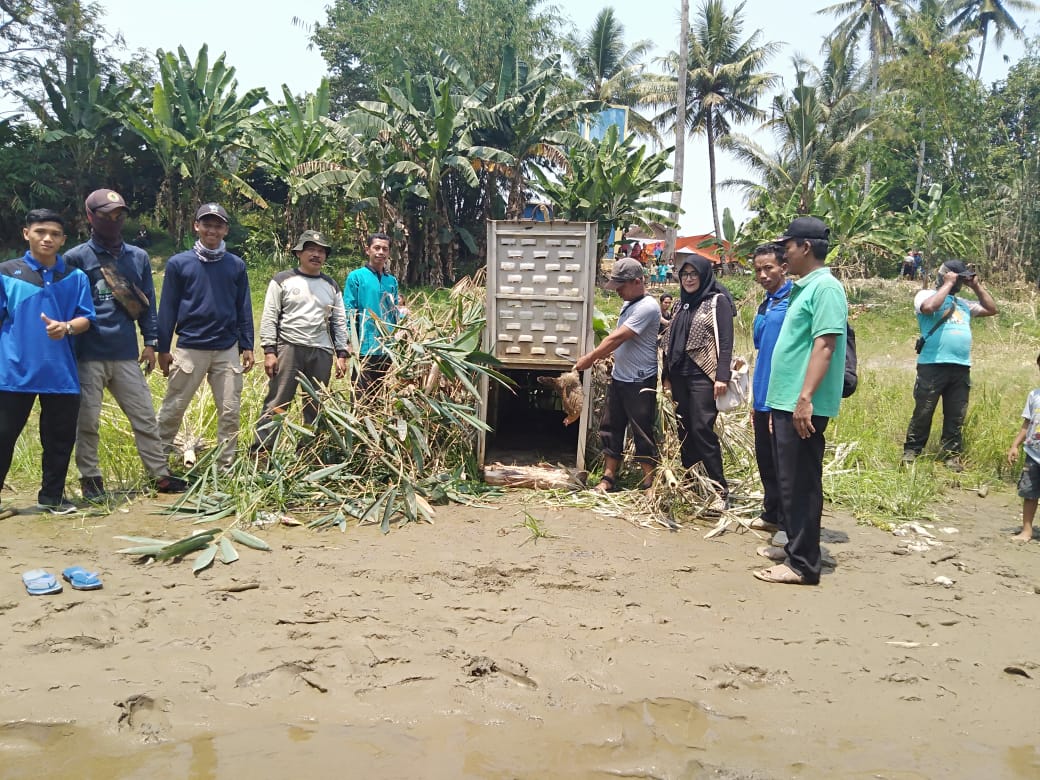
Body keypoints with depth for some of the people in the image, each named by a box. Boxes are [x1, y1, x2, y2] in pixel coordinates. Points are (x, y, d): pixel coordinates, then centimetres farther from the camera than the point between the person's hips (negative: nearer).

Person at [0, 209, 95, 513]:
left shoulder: (75, 277, 7)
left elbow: (86, 319, 3)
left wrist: (67, 327, -18)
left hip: (60, 373, 2)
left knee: (60, 439, 9)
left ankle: (51, 496, 23)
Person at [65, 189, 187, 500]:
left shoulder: (138, 257, 11)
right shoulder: (75, 258, 0)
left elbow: (148, 304, 13)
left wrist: (150, 342, 7)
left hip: (126, 355, 3)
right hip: (88, 356, -3)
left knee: (145, 417, 6)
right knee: (87, 420, 4)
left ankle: (160, 475, 13)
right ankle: (90, 478, 16)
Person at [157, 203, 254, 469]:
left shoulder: (236, 265, 6)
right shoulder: (179, 263, 1)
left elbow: (244, 309, 9)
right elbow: (168, 308, 2)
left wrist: (247, 346, 5)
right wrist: (163, 349, 0)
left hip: (227, 350, 2)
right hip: (189, 348, -2)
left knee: (229, 411, 5)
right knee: (173, 409, 5)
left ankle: (226, 465, 15)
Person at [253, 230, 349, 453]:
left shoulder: (331, 286, 15)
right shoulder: (282, 281, 3)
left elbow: (339, 322, 14)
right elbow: (269, 318, -1)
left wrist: (342, 354, 6)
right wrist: (269, 351, -10)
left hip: (321, 352, 4)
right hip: (289, 348, -4)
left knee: (316, 407, 8)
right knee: (276, 403, -8)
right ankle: (260, 451, -5)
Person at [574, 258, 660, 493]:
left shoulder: (647, 307, -18)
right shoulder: (628, 305, 12)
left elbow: (617, 338, -20)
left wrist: (590, 357, -13)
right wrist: (596, 356, 5)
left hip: (640, 383, -9)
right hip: (618, 378, 9)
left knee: (642, 433, 0)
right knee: (610, 428, 12)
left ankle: (649, 483, 11)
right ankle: (608, 478, 20)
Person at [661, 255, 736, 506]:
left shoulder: (718, 301, -2)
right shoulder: (680, 305, 17)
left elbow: (726, 341, -9)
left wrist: (722, 376, -17)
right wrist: (666, 375, 16)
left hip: (703, 376, -6)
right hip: (679, 375, 6)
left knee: (702, 430, -12)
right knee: (684, 431, 7)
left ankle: (720, 489, -5)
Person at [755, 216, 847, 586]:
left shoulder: (825, 287, -12)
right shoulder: (804, 288, 18)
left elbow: (824, 345, -21)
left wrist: (805, 398, -26)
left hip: (803, 406, -10)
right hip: (785, 402, 10)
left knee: (800, 485, -4)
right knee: (789, 482, 15)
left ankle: (803, 563, 4)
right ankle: (796, 550, 26)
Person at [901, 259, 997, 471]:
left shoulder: (963, 303, 21)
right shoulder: (925, 295, 2)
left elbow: (991, 309, 23)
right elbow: (929, 307, -21)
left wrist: (976, 286, 15)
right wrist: (948, 284, -10)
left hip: (961, 368, 6)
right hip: (933, 366, -6)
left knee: (956, 416, 8)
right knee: (923, 413, -1)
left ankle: (951, 455, 16)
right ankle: (911, 453, 8)